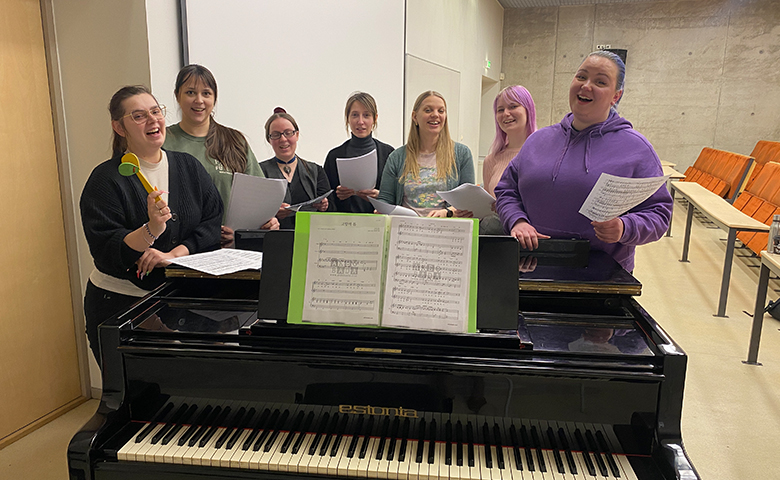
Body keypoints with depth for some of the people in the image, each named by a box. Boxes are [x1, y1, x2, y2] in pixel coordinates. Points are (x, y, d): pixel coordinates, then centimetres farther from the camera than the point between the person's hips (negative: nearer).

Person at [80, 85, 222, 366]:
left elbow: (215, 222, -3)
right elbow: (105, 251, -15)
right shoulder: (106, 179, -7)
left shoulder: (189, 167, 5)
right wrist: (151, 230, -32)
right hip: (120, 303, -3)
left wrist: (174, 253, -17)